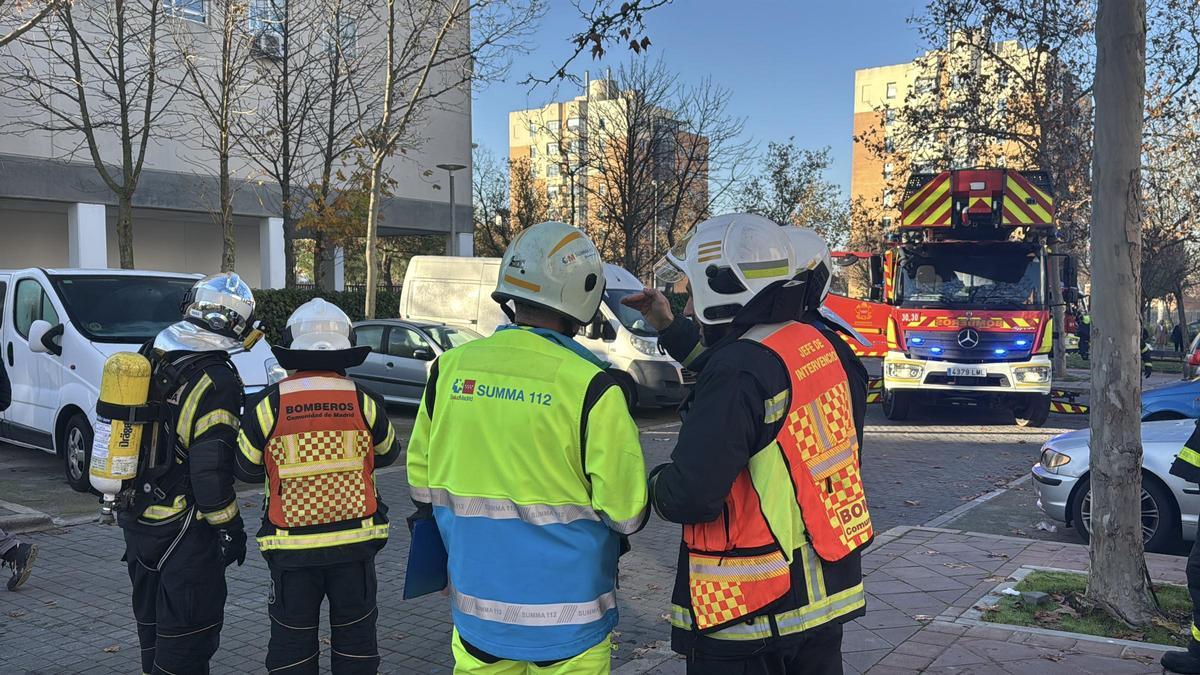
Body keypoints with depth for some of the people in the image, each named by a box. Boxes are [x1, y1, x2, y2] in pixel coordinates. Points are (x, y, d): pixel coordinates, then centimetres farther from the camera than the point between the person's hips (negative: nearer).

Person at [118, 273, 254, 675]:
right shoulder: (217, 381, -21)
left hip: (137, 521, 8)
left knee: (152, 620, 22)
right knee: (186, 632, 3)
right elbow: (211, 467, -23)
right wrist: (229, 526, -11)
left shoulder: (149, 358, 4)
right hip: (184, 531, -8)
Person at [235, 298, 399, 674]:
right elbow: (387, 455, 10)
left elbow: (246, 470, 2)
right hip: (355, 543, 1)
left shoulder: (268, 405, -10)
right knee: (355, 637, 15)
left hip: (291, 548, 0)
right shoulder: (364, 403, -8)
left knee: (292, 643, 14)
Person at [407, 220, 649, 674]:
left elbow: (422, 481, 5)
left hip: (476, 609, 4)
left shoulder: (450, 368, -5)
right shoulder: (590, 386, -19)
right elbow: (627, 512, -16)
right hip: (565, 621, -3)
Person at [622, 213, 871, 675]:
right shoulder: (827, 345, 1)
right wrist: (671, 329, 20)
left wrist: (655, 483, -4)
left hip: (751, 610, -8)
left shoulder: (740, 371, -25)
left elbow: (691, 495, -26)